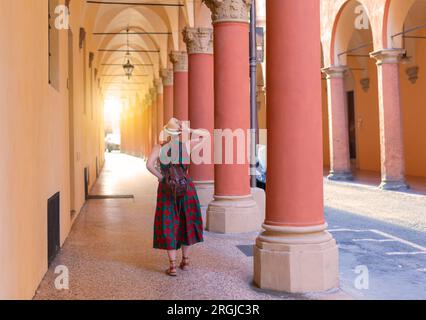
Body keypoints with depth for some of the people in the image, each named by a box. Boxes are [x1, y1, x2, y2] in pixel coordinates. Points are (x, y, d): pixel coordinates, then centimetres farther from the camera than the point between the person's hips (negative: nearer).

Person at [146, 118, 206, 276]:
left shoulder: (159, 147, -6)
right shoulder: (187, 145, -4)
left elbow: (149, 165, -20)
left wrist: (161, 177, -6)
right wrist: (188, 130, 2)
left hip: (167, 188, -1)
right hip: (186, 186, 1)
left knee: (168, 226, 5)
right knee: (186, 222, 17)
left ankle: (172, 266, 1)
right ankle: (185, 260, 26)